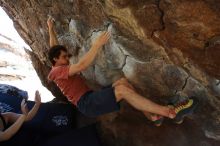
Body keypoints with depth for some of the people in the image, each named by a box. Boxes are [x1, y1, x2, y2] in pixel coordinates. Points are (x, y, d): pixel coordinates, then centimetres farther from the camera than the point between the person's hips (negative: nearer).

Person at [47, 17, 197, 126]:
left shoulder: (60, 68, 21)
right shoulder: (58, 71, -7)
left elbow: (54, 47, 32)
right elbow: (82, 65, -22)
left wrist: (51, 28, 36)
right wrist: (97, 45, -23)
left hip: (92, 99, 10)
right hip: (87, 104, -10)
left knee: (123, 81, -8)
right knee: (123, 89, -28)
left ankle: (152, 116, -13)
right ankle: (171, 112, -28)